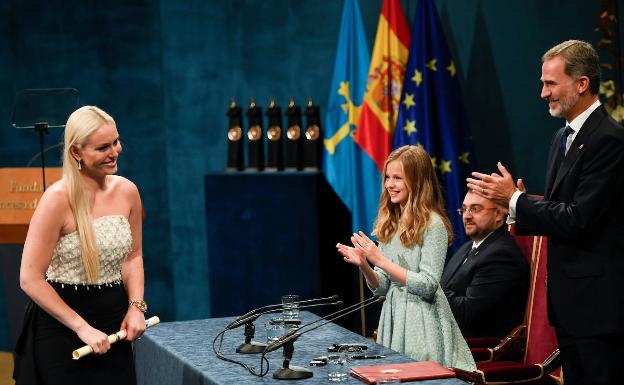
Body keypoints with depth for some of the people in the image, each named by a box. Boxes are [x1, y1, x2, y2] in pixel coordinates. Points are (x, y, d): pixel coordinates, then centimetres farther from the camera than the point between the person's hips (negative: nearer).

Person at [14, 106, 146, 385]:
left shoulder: (126, 191, 1)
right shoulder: (58, 199, -17)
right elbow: (30, 280, -17)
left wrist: (136, 306, 0)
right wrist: (81, 327, -17)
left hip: (113, 323, 5)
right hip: (62, 328, -5)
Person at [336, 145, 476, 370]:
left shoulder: (433, 224, -11)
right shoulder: (389, 225, 9)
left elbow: (428, 286, -18)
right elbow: (381, 287, 11)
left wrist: (380, 261, -19)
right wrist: (364, 266, -9)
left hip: (422, 323, -6)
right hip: (392, 316, 7)